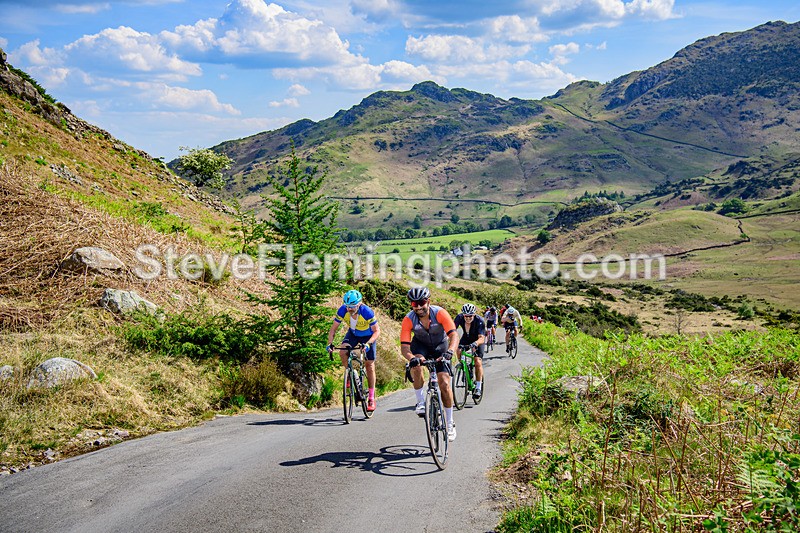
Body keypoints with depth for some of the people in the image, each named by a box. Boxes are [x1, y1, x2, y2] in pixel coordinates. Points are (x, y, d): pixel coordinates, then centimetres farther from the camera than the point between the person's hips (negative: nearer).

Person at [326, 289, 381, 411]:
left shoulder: (367, 312, -35)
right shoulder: (342, 311, -27)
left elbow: (377, 331, -28)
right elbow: (333, 329, -17)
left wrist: (368, 344, -43)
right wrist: (330, 343, -32)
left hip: (368, 336, -3)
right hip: (353, 334, 3)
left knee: (370, 366, -3)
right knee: (342, 352, -27)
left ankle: (371, 398, 9)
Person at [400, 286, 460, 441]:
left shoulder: (440, 313, -30)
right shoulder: (408, 319, -27)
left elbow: (454, 335, -37)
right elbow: (404, 346, -31)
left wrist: (449, 352, -56)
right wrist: (411, 358, -52)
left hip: (440, 346, -1)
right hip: (421, 345, 1)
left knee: (444, 384, -11)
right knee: (416, 365, -34)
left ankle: (450, 423, 5)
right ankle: (421, 402, -16)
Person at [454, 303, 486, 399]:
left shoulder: (479, 321, -34)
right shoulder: (459, 317, -25)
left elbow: (481, 338, -42)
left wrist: (475, 344, -62)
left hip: (478, 340, -3)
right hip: (466, 338, 3)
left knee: (478, 361, -17)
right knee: (458, 350, -26)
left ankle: (478, 388, -8)